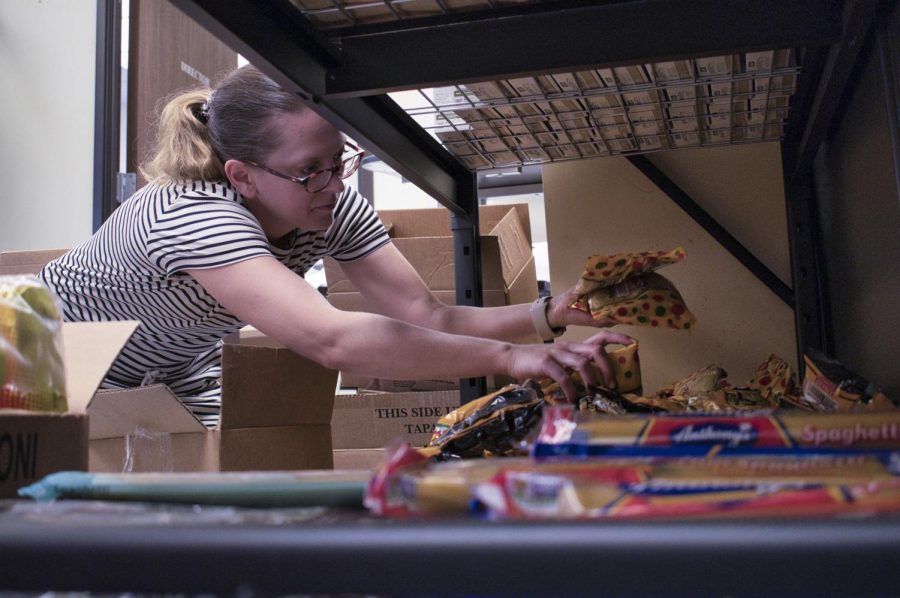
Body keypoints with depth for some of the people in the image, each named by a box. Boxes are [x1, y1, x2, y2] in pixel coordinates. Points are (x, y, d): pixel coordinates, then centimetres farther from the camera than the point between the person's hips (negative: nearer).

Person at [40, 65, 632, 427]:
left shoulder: (335, 206, -21)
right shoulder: (193, 216, -43)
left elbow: (427, 316, -24)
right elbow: (332, 340, -56)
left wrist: (550, 313, -38)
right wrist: (508, 356, -60)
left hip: (178, 371, 5)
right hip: (63, 370, -5)